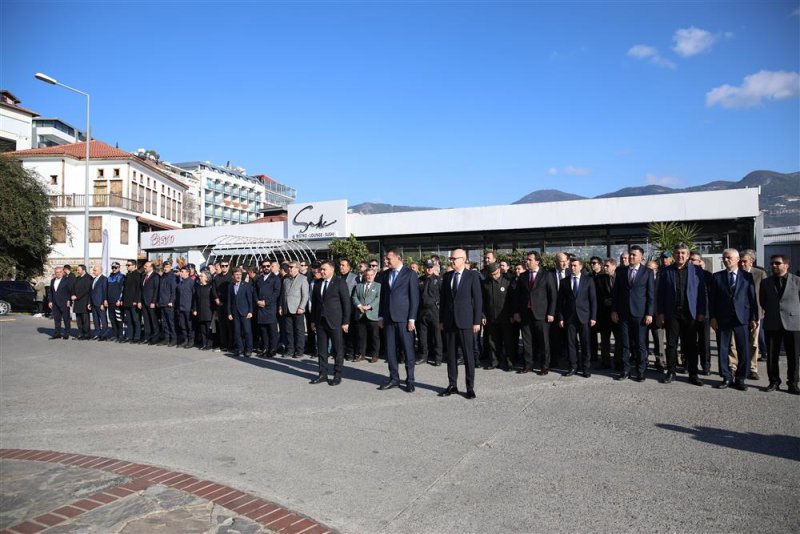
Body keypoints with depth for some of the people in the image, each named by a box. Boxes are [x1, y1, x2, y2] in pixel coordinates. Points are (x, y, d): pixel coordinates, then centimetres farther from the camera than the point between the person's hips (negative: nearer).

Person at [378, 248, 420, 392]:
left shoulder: (410, 274, -3)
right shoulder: (386, 275, 13)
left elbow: (414, 297, -7)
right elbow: (383, 296, 16)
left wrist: (412, 319, -12)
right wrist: (381, 316, 11)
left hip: (404, 317, -5)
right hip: (389, 318, 5)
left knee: (408, 349, 0)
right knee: (390, 349, 7)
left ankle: (410, 380, 8)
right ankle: (394, 378, 17)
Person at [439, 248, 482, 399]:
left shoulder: (472, 276, -3)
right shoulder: (447, 276, 10)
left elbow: (478, 299, -5)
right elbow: (443, 299, 13)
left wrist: (477, 321, -9)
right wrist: (441, 320, 9)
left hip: (466, 321, -4)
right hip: (450, 321, 4)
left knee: (468, 355, 0)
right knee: (450, 354, 8)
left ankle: (470, 387, 9)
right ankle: (452, 385, 18)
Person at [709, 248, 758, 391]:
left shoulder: (747, 276, 5)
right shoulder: (717, 277, 7)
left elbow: (753, 298, 4)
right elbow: (712, 298, 5)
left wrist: (754, 318, 0)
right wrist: (713, 317, -2)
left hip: (742, 318, -1)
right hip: (722, 319, 1)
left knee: (744, 350, 2)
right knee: (723, 349, 4)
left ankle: (741, 379, 14)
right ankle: (726, 377, 15)